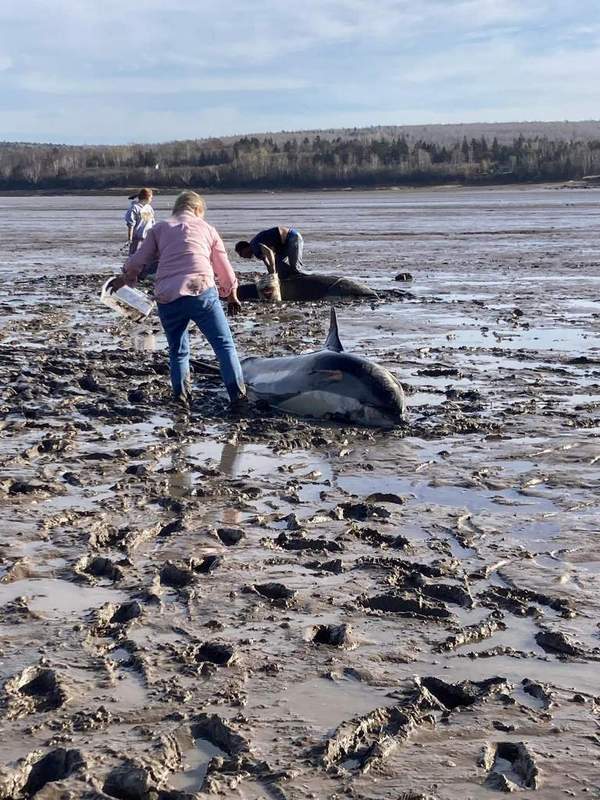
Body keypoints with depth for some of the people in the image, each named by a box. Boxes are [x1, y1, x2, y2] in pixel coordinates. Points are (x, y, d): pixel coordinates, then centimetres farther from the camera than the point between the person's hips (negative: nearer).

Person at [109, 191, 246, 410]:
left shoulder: (159, 228, 20)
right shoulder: (207, 228, 20)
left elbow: (137, 261, 18)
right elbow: (224, 268, 25)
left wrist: (124, 279, 37)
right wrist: (232, 295, 39)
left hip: (167, 298, 2)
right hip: (201, 291, -2)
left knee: (177, 350, 18)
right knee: (224, 344, 2)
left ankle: (181, 397, 11)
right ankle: (238, 395, -7)